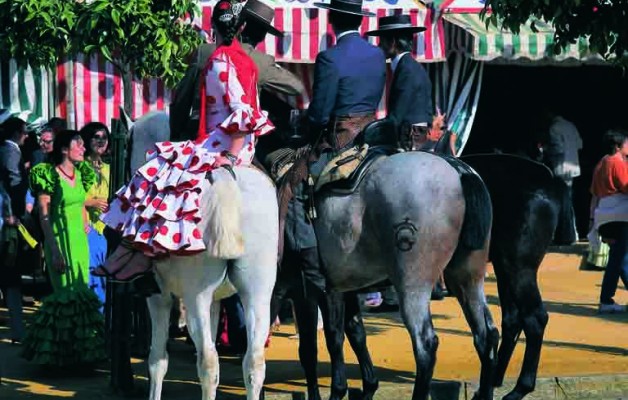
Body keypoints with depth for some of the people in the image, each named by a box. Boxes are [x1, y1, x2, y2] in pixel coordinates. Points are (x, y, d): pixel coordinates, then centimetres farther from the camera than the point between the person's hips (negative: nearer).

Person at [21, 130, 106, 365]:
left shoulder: (80, 174, 10)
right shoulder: (49, 175, -11)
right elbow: (44, 216, -13)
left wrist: (85, 227, 16)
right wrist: (55, 251, -16)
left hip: (80, 239, 7)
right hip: (60, 239, -7)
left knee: (80, 293, 8)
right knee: (66, 293, -5)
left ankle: (79, 349, 15)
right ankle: (62, 351, 4)